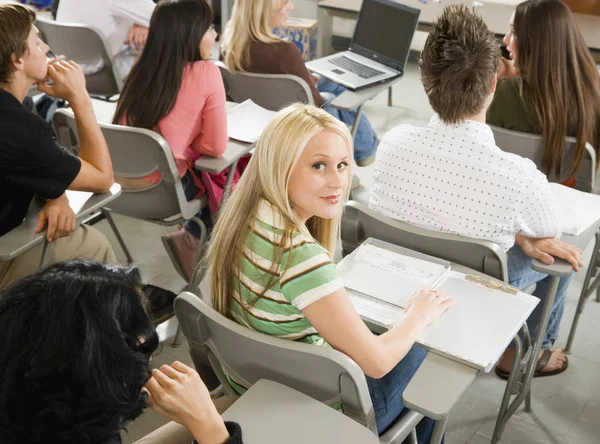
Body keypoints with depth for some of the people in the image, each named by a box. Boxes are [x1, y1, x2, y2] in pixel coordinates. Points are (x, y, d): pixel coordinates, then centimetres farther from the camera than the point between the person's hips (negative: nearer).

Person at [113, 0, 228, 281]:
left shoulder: (142, 70, 5)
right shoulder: (206, 73, -13)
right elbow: (216, 146, -11)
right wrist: (187, 144, 7)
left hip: (125, 177, 6)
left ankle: (193, 237, 33)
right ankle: (191, 239, 28)